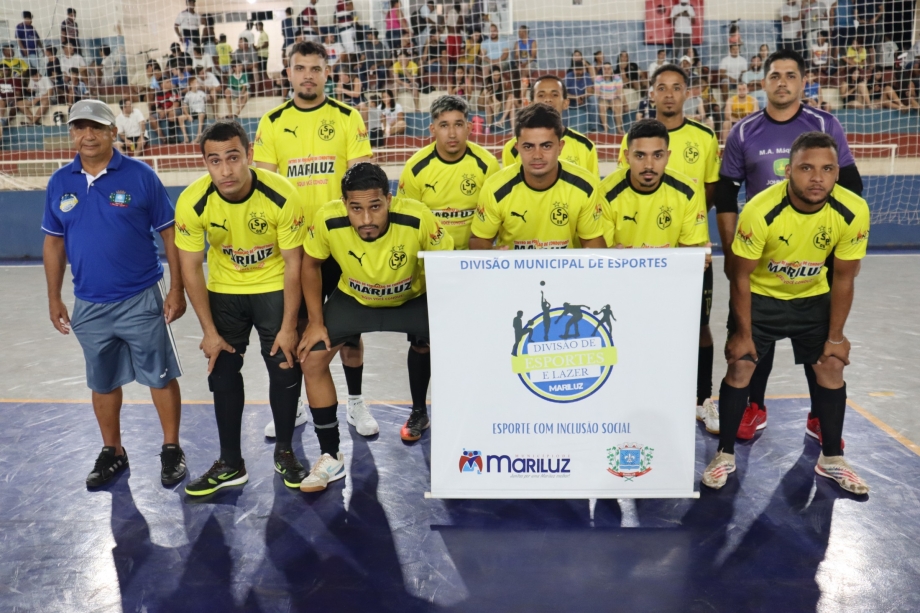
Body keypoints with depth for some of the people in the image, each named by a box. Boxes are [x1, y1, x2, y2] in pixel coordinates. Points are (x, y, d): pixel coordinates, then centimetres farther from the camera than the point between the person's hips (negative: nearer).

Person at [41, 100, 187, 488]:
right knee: (103, 383, 16)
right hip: (89, 305, 4)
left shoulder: (141, 176, -8)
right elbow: (54, 243, 11)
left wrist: (176, 289, -7)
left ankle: (171, 449, 22)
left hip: (142, 299, -3)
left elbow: (170, 233, -5)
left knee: (160, 377, 6)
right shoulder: (59, 183, 3)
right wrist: (54, 298, 9)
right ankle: (112, 452, 33)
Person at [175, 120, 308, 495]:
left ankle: (284, 453, 21)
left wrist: (289, 326, -15)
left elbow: (293, 263, -16)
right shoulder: (192, 203, -22)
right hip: (224, 291, 2)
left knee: (285, 369, -2)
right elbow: (190, 269, -11)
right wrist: (209, 331, -10)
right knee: (222, 374, 5)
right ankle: (231, 464, 20)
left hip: (274, 288, -1)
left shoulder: (282, 196, -27)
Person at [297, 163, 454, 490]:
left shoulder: (417, 218, -37)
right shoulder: (328, 220, -31)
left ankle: (419, 412, 19)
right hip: (353, 299, 0)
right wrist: (315, 322, -9)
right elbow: (310, 264, -10)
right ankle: (330, 457, 6)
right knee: (312, 360, -9)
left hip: (412, 299, 0)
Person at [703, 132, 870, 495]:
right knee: (739, 368, -7)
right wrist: (743, 333, -13)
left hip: (813, 298, 3)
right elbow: (741, 276, -19)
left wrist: (835, 336, -4)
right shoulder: (760, 210, -32)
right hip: (760, 296, -2)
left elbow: (843, 279, -9)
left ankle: (831, 459, 20)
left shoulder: (853, 212, -23)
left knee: (832, 367, 1)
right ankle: (725, 456, 10)